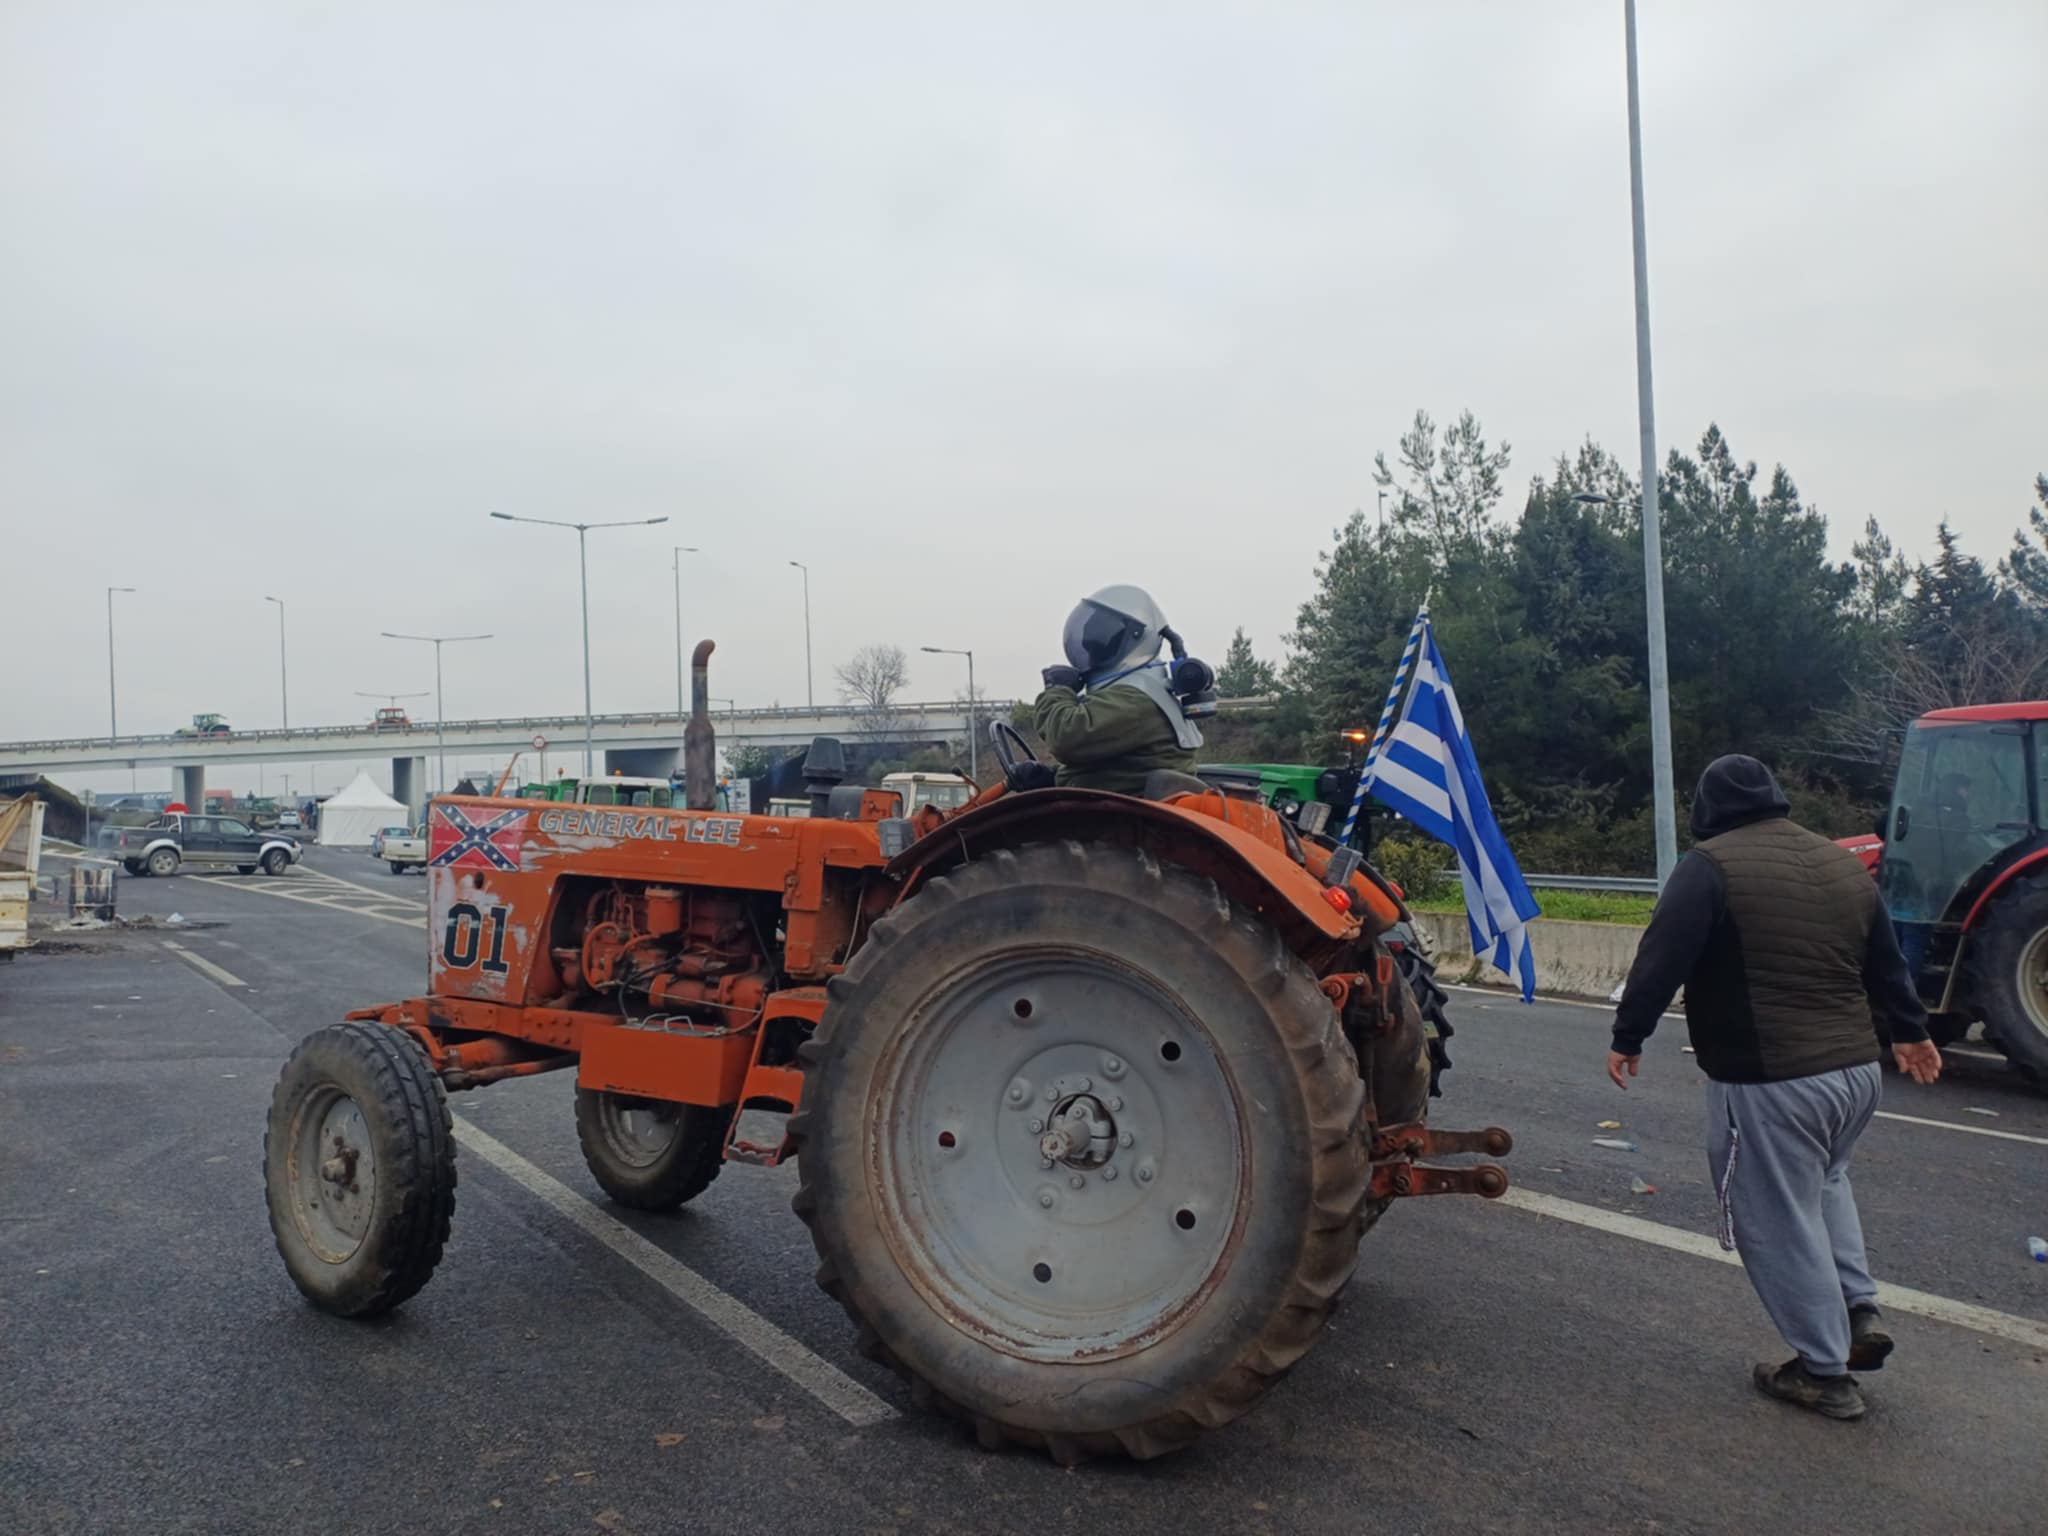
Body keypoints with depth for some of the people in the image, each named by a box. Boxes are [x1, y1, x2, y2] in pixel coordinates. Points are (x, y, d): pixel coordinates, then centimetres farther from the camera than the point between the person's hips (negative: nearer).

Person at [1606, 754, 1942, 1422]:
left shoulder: (1710, 865, -12)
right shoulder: (1844, 863, 11)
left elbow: (1660, 961, -14)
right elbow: (1886, 965, 21)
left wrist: (1628, 1037, -2)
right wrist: (1907, 1031, 36)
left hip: (1767, 1081, -8)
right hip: (1857, 1069, 8)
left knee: (1781, 1223, 5)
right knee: (1823, 1183, 32)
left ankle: (1825, 1372, 15)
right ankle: (1860, 1311, 24)